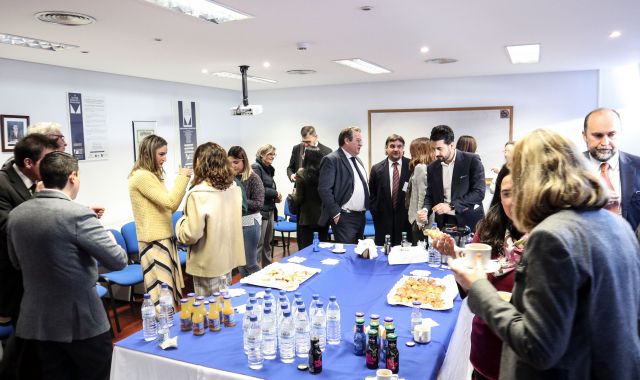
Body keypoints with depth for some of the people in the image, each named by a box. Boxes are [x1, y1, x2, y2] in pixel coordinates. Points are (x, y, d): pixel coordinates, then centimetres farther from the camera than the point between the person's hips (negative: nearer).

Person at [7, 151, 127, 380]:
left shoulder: (15, 215, 1)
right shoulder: (78, 214, -20)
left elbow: (17, 263, 16)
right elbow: (118, 261, -17)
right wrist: (110, 239, 3)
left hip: (36, 322, 6)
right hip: (81, 321, -6)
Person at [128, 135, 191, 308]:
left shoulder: (152, 175, 15)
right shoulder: (142, 176, -16)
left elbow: (168, 207, 13)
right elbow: (170, 203, -21)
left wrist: (182, 180, 4)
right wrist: (182, 177, -12)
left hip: (163, 238, 10)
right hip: (154, 241, -10)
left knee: (169, 288, 13)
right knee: (161, 292, -6)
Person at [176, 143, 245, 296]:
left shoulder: (198, 194, -21)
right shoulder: (234, 188, -1)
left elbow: (191, 235, -20)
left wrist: (182, 222, -2)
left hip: (208, 265, -6)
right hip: (228, 258, 6)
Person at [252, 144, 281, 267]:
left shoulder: (268, 169, 17)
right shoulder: (256, 167, -10)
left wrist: (276, 197, 4)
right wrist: (275, 193, -9)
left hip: (270, 210, 9)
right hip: (261, 211, -9)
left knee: (267, 243, 15)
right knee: (258, 244, -5)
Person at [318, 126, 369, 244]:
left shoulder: (358, 161, 18)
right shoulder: (331, 160, -10)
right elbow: (324, 189, -17)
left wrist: (366, 207, 16)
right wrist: (335, 213, -18)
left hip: (361, 217, 9)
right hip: (344, 218, -8)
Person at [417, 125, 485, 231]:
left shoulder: (472, 160, -7)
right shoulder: (432, 168, 5)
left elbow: (479, 192, -13)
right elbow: (430, 196, 10)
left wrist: (451, 206, -22)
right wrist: (425, 210, -12)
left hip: (469, 222, -3)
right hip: (443, 224, 3)